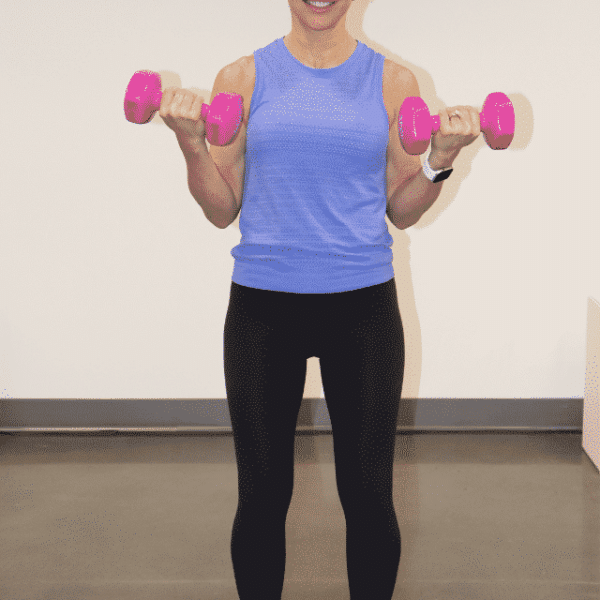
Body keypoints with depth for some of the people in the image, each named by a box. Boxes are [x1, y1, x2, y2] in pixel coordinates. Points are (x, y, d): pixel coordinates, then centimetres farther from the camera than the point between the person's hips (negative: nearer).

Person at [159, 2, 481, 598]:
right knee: (262, 494, 7)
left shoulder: (391, 82, 5)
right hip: (263, 303, 0)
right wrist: (191, 144, -10)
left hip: (362, 303, 1)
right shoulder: (243, 78, 3)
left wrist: (440, 160, -8)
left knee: (368, 494, 6)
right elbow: (222, 209, 5)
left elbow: (401, 211, 8)